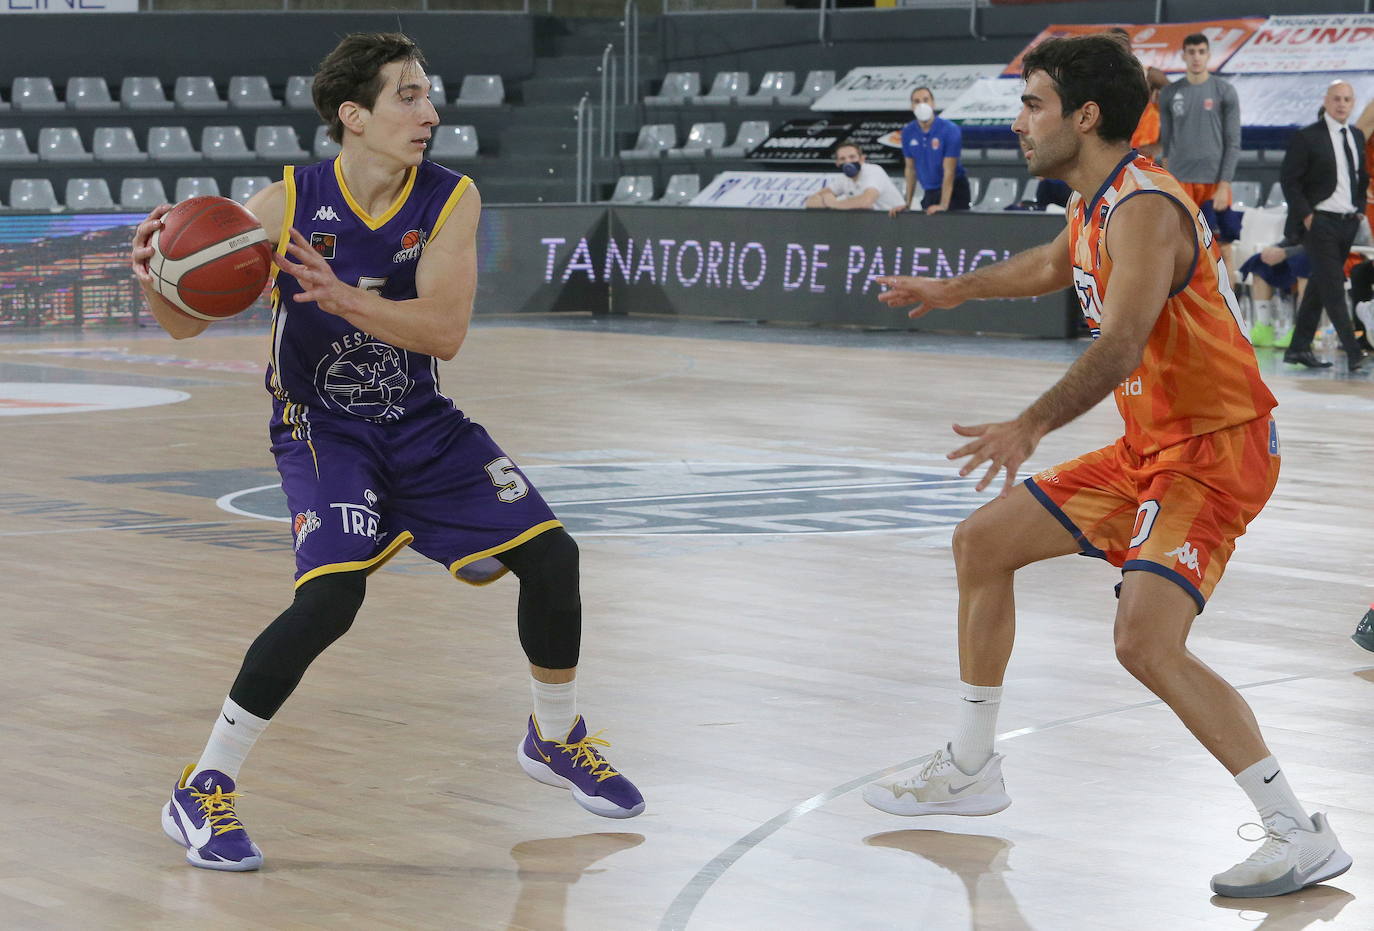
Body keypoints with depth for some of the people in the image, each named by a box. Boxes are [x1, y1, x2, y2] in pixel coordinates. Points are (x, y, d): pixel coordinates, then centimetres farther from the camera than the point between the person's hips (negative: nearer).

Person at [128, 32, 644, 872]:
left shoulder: (451, 200, -12)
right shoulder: (287, 203, -17)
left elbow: (445, 332, -24)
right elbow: (187, 322, -12)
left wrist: (342, 297, -39)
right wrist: (154, 278, -36)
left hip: (420, 420, 4)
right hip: (321, 424, -4)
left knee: (550, 554, -1)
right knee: (331, 596, -26)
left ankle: (556, 739, 27)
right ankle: (203, 791, -14)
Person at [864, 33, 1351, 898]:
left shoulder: (1145, 209, -22)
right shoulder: (1098, 203, 8)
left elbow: (1120, 348, -37)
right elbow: (1056, 264, 33)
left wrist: (1030, 427, -49)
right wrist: (954, 290, 45)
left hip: (1214, 451, -10)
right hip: (1150, 446, 10)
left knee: (1148, 642, -25)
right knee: (983, 542, 14)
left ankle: (1303, 836, -18)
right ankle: (971, 769, 28)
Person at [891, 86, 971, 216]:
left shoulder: (950, 130, -15)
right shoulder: (908, 132, 0)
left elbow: (949, 171, -18)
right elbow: (910, 169, 8)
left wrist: (943, 205, -23)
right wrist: (907, 203, 4)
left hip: (954, 190, -5)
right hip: (929, 193, 5)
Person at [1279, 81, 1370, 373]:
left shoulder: (1357, 136, 12)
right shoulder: (1307, 138, -8)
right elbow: (1288, 179, -9)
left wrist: (1360, 208, 10)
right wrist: (1306, 215, -13)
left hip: (1348, 223, 7)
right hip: (1320, 223, -7)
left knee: (1320, 286, 11)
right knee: (1332, 287, -10)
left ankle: (1299, 348, 18)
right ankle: (1353, 352, -15)